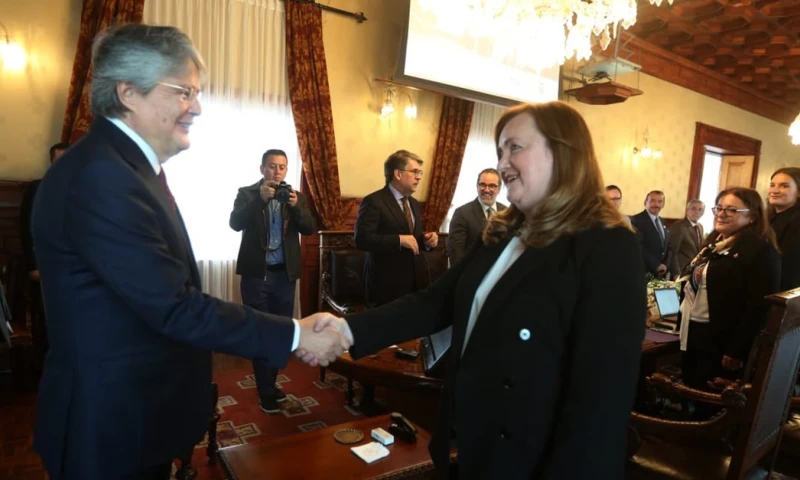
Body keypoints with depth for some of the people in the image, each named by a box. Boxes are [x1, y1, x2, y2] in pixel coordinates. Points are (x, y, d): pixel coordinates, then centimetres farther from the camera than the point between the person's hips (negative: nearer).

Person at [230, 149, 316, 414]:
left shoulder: (295, 196, 7)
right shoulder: (247, 193, 0)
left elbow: (310, 228, -5)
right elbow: (235, 224, -15)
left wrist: (295, 205, -22)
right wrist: (260, 198, -26)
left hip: (284, 273, 3)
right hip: (256, 273, -3)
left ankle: (269, 383, 29)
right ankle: (266, 392, 17)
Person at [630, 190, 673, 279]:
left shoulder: (663, 223, 18)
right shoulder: (637, 220, -8)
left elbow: (668, 247, 18)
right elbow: (639, 247, -17)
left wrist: (665, 265, 1)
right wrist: (656, 265, -16)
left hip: (661, 273, 7)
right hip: (643, 271, -7)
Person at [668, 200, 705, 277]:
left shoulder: (700, 227, 12)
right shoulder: (678, 226, -13)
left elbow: (700, 250, 20)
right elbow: (672, 252, -17)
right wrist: (676, 273, -20)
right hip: (682, 272, -7)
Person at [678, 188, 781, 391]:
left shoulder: (761, 250, -15)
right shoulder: (714, 243, 14)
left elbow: (760, 307, -20)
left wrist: (736, 352, -21)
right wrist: (682, 324, 16)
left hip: (720, 344, -8)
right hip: (693, 336, 8)